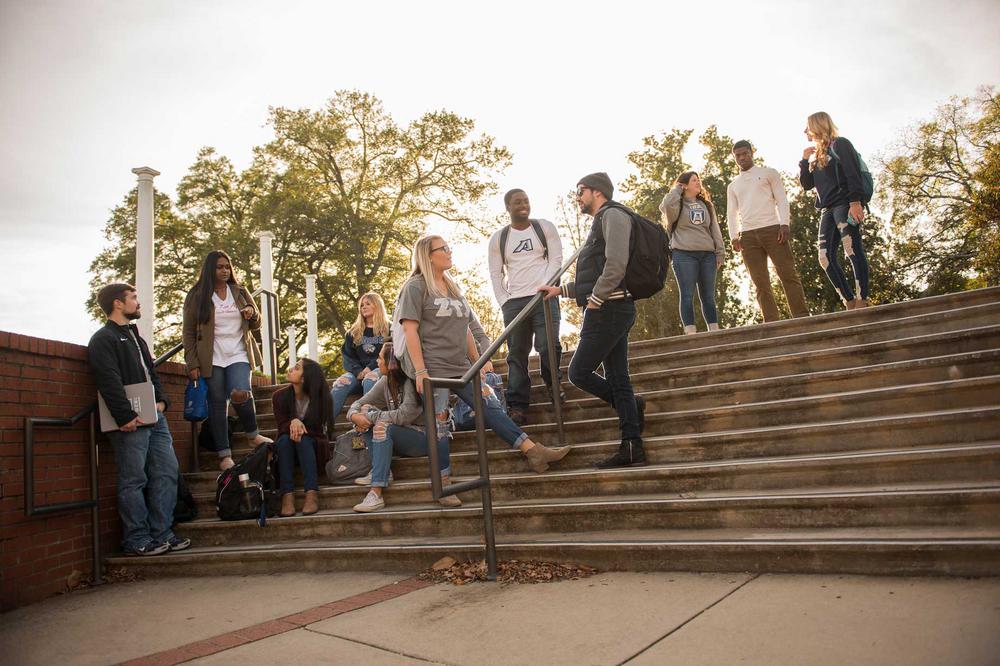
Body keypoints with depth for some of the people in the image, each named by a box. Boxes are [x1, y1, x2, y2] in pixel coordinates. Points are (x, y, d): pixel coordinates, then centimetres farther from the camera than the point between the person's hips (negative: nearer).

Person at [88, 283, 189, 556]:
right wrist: (126, 417, -21)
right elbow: (110, 383, -15)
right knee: (134, 481, -3)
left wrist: (161, 401, 7)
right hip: (131, 422, -9)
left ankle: (162, 533, 14)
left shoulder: (136, 338, 24)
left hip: (155, 418, 9)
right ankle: (137, 540, 5)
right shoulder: (104, 339, -4)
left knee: (167, 473, 7)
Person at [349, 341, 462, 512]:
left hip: (428, 437, -7)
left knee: (382, 426, -31)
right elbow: (359, 403, 4)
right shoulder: (385, 382, 3)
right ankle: (380, 470, -14)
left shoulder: (412, 382, -18)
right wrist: (355, 415, -18)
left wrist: (371, 417, -22)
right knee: (366, 409, -10)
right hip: (401, 440, 7)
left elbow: (404, 415, -29)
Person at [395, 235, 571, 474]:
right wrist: (420, 371, -17)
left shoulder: (453, 287, 20)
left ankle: (533, 451, -6)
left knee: (492, 407, -2)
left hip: (460, 367, 7)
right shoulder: (415, 287, -2)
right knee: (440, 423, -8)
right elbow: (410, 331, -10)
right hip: (431, 368, -6)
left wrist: (477, 362, 17)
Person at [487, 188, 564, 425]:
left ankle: (553, 383, 18)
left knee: (548, 346, -12)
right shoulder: (498, 238, 11)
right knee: (517, 354, -1)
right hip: (513, 302, 2)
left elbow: (556, 259, 4)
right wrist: (504, 301, 2)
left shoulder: (545, 227, 8)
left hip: (544, 297, -1)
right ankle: (518, 407, 1)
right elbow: (495, 273, 12)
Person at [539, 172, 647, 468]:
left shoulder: (612, 214, -5)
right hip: (611, 309, 10)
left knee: (579, 372, -6)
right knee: (617, 379, 5)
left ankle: (631, 404, 6)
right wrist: (561, 290, 24)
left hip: (608, 308, -10)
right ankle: (632, 447, 5)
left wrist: (594, 300, -16)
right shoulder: (603, 221, 26)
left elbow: (616, 264, -20)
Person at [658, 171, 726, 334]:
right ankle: (691, 333, -6)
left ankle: (715, 331, 9)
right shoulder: (678, 204, 4)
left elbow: (715, 229, 17)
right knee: (687, 295, -6)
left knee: (708, 295, 6)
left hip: (707, 254, 5)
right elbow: (666, 206, -21)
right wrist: (676, 190, -3)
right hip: (684, 254, -5)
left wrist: (720, 252, 8)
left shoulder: (706, 205, 19)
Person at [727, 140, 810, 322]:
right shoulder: (733, 186, 22)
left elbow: (782, 199, 5)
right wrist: (734, 237, 0)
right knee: (760, 283, -3)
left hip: (773, 229, -3)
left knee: (788, 274, -9)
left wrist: (785, 224, -11)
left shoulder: (768, 173, 13)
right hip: (748, 235, 3)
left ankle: (802, 316, -10)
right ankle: (773, 323, -4)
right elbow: (732, 213, 16)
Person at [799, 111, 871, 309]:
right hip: (828, 210, 8)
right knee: (826, 257, -2)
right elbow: (806, 184, 21)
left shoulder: (840, 144, 2)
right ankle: (850, 303, 0)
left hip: (844, 205, -8)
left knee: (853, 250, -14)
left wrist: (855, 202, -21)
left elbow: (853, 174, -10)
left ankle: (862, 302, -17)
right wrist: (805, 160, 11)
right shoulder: (817, 155, 23)